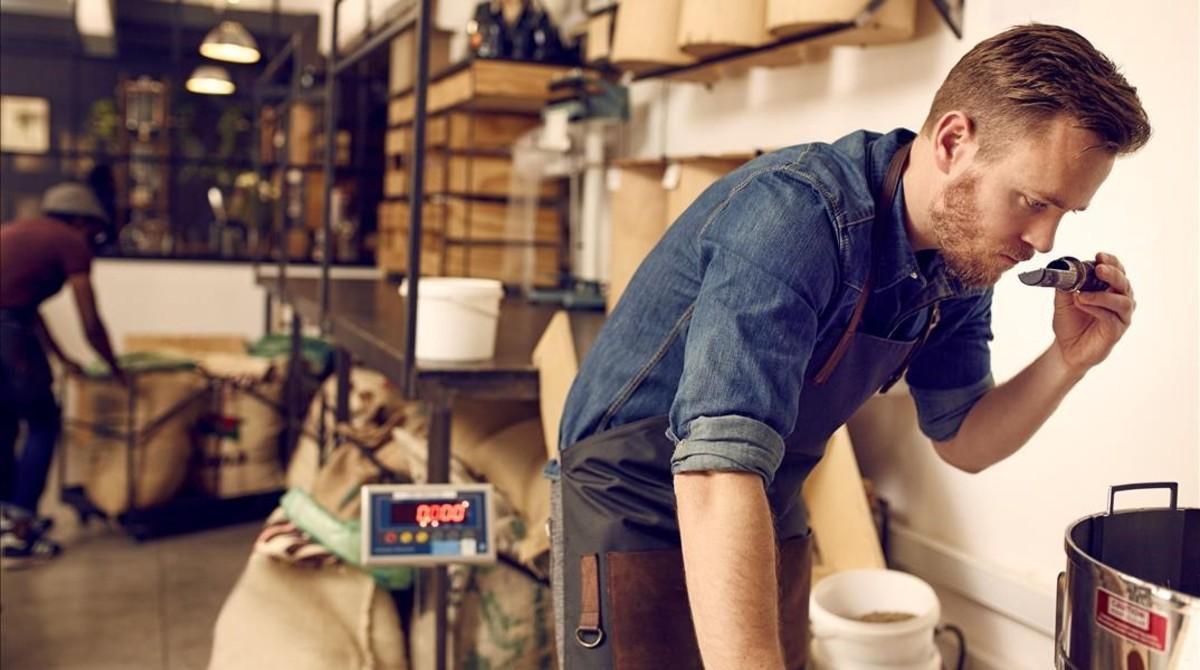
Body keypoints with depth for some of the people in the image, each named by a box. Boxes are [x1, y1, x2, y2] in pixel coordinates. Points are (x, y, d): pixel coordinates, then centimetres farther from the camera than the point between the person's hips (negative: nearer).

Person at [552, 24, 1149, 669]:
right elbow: (716, 472, -41)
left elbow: (960, 441, 4)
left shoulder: (965, 251, -6)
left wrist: (1068, 361, -13)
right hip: (637, 511, -7)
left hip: (769, 513, 7)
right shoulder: (798, 212, -32)